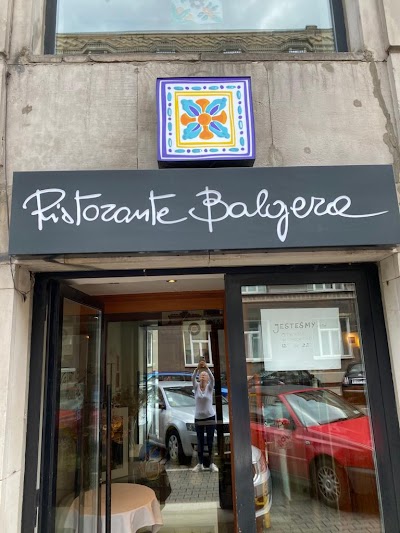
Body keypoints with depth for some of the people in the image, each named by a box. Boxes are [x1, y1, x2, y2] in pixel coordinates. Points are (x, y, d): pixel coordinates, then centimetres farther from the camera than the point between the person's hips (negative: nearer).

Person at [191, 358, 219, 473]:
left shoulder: (210, 387, -2)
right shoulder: (196, 387, 0)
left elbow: (213, 378, -23)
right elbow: (192, 378, -21)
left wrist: (207, 367, -37)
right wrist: (197, 368, -38)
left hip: (210, 417, -1)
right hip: (198, 418, 1)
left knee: (210, 441, 1)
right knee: (200, 442, 7)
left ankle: (212, 464, 9)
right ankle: (200, 464, 15)